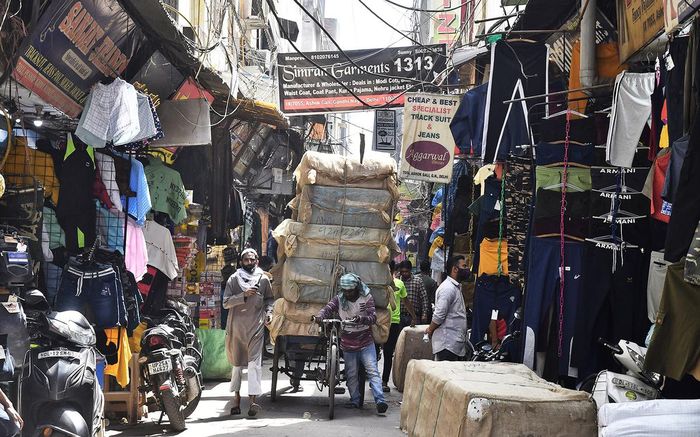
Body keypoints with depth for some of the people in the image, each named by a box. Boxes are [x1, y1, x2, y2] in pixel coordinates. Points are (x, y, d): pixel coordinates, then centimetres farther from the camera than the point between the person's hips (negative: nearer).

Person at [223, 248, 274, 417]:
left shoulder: (263, 279, 9)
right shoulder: (234, 279, 6)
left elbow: (269, 299, 22)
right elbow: (226, 302, -2)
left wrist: (268, 312, 3)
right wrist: (244, 295, -14)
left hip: (256, 326, -1)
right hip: (236, 326, 1)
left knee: (254, 362, -12)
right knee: (237, 362, 9)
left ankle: (253, 399, -19)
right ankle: (237, 397, 18)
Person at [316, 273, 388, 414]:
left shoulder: (367, 298, -6)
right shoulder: (339, 299, 1)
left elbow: (373, 318, -14)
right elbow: (327, 309, -10)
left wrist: (361, 318, -35)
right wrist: (320, 316, -33)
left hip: (366, 342, -3)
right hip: (348, 344, 3)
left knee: (372, 371, -11)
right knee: (351, 374, 9)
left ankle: (380, 401, -18)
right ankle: (355, 401, 20)